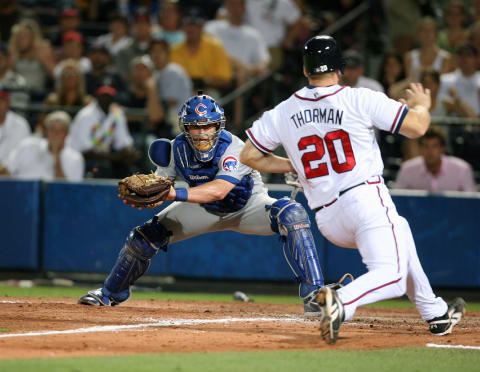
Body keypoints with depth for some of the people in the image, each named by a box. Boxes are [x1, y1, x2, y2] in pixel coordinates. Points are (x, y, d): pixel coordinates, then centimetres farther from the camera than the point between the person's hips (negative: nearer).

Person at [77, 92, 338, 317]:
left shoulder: (233, 148, -35)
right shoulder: (177, 149, -21)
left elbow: (219, 190, -49)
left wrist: (176, 194, -60)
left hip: (247, 206, -4)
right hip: (206, 210, 4)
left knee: (292, 216, -34)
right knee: (144, 237, -3)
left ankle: (313, 295, -32)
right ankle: (111, 293, 27)